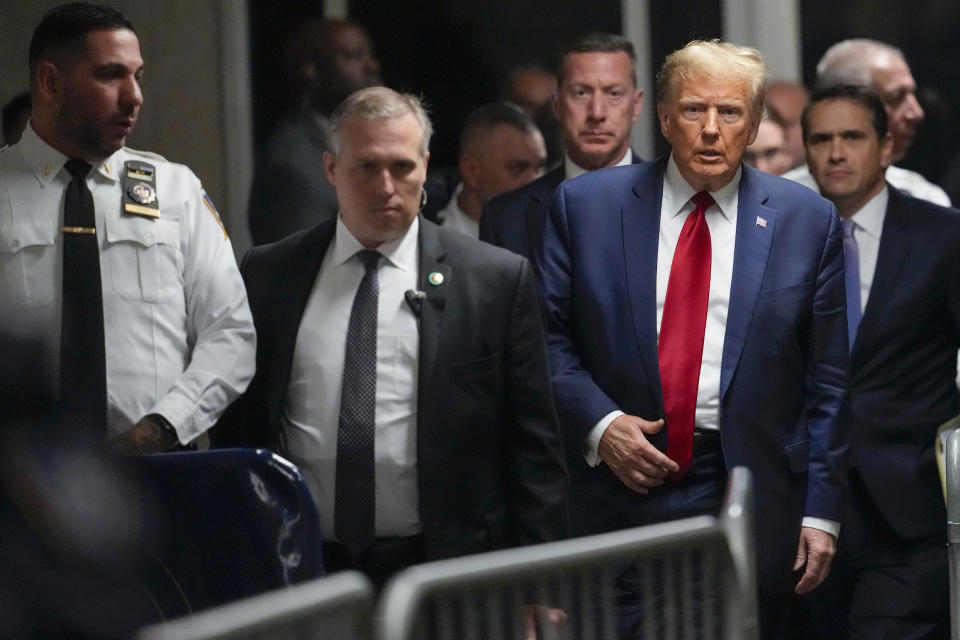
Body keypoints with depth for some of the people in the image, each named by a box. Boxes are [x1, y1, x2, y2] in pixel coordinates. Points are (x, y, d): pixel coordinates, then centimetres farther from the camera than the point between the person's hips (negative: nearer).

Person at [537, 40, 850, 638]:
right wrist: (597, 422, -11)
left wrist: (821, 511, 0)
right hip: (622, 492, 0)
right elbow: (548, 335, 6)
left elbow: (828, 380, 4)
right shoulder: (586, 204, 4)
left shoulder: (808, 221, 4)